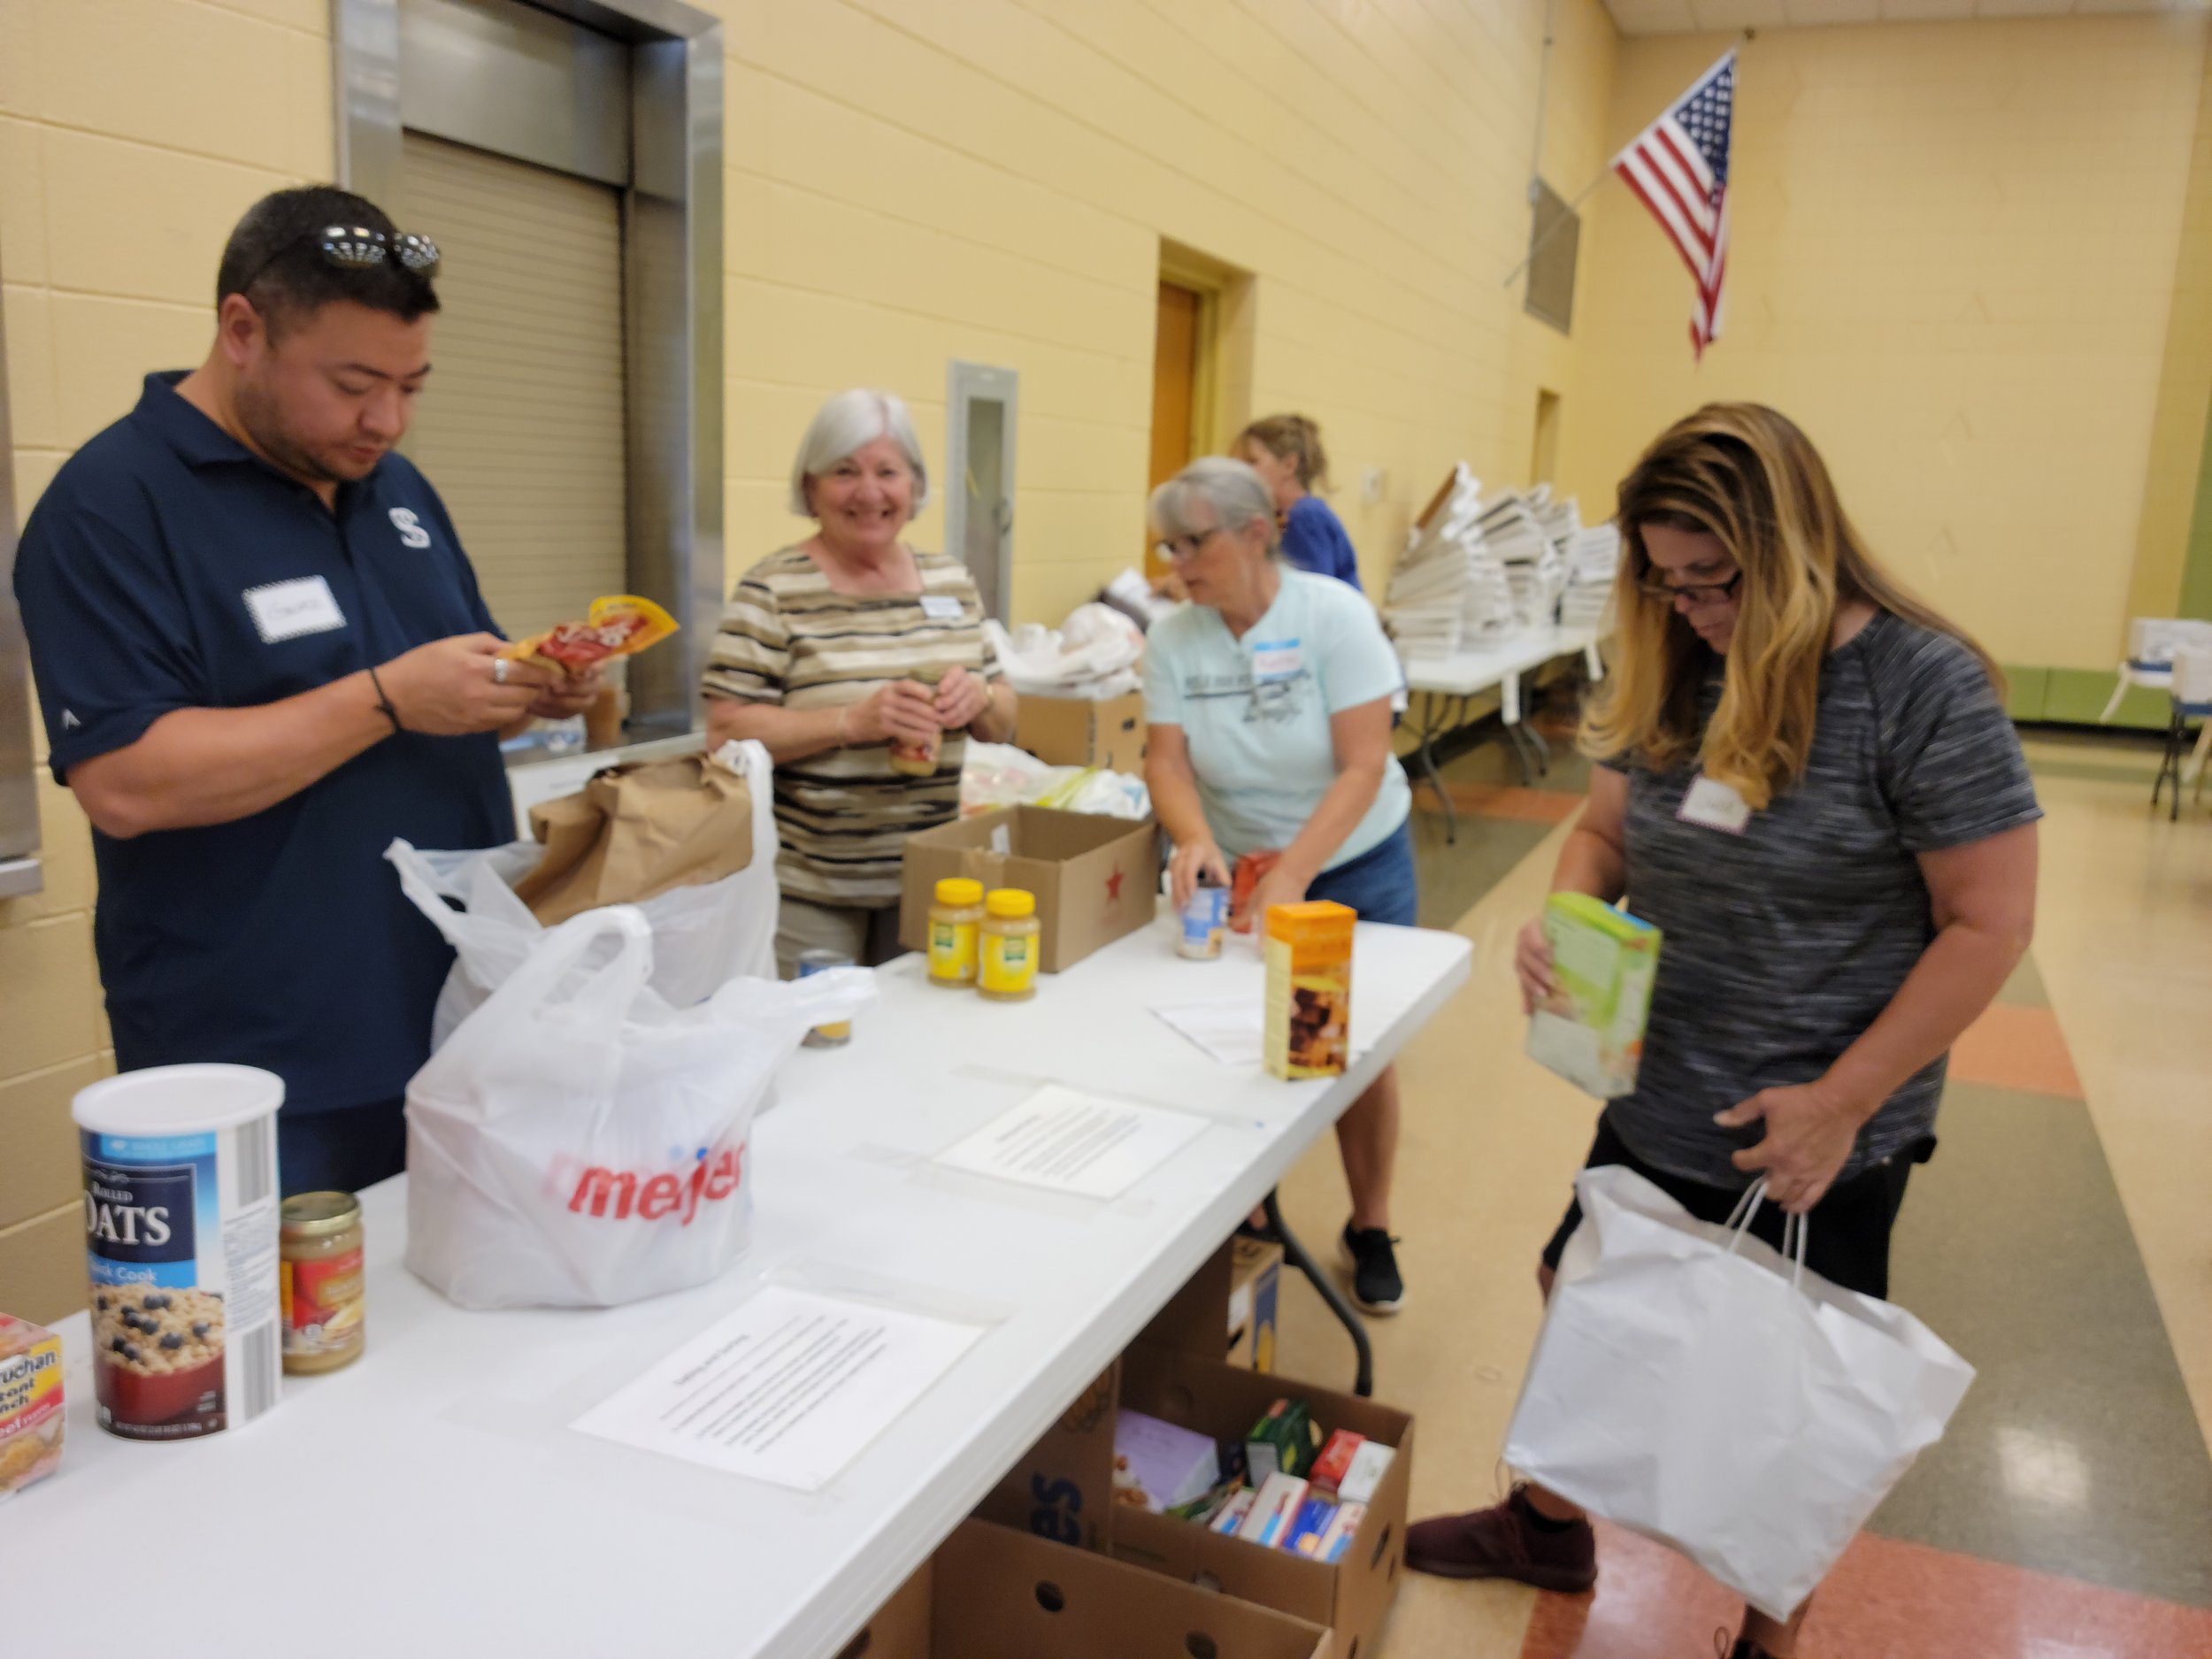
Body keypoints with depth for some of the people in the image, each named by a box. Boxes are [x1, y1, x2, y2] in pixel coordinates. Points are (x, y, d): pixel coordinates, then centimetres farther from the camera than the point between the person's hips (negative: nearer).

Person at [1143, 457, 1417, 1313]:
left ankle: (1371, 1228, 28)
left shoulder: (1334, 614, -18)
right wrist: (1195, 840, -36)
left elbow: (1364, 766, -22)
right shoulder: (1172, 639, -9)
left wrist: (1292, 874, -32)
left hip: (1355, 865, -2)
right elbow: (1167, 761, -14)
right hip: (1237, 870, 2)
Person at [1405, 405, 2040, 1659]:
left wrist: (1839, 1102, -19)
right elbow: (1606, 829, 9)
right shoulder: (1676, 672, -1)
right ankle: (1551, 1528, 47)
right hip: (1655, 1106, 6)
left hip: (1811, 1136, -5)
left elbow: (1988, 925, -16)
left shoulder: (1923, 685, -18)